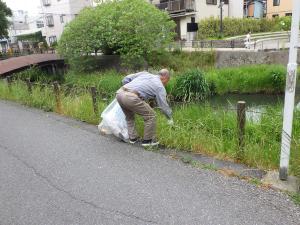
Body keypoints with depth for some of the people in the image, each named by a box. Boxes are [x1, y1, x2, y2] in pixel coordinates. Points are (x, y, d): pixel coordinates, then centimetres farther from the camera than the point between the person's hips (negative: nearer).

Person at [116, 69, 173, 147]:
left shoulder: (145, 73, 27)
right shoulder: (160, 87, 11)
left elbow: (125, 79, 22)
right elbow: (163, 106, 14)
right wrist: (170, 118, 30)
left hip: (120, 93, 7)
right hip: (131, 98, -7)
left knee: (129, 116, 31)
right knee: (150, 115, 11)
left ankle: (132, 138, 34)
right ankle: (148, 140, 20)